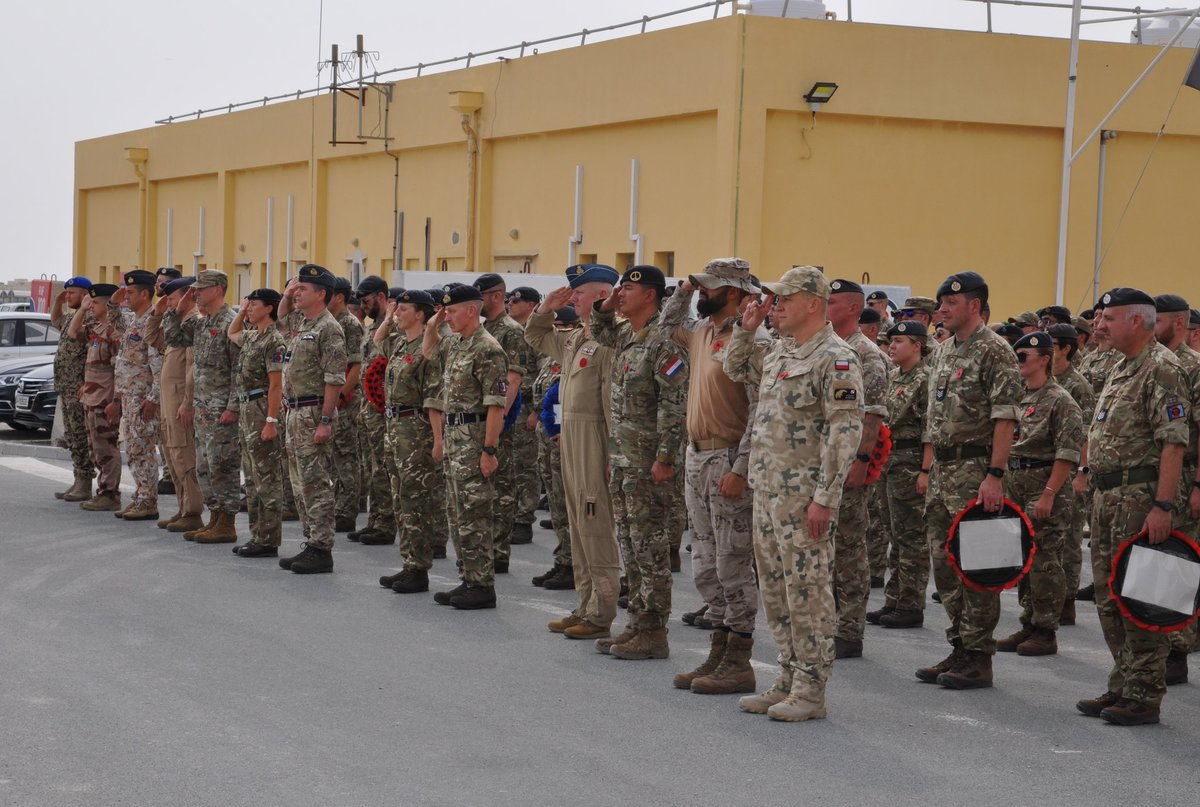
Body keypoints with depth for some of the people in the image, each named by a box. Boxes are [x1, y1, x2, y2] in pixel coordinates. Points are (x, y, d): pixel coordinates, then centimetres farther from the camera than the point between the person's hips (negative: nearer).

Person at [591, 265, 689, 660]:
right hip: (621, 458, 9)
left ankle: (654, 633, 0)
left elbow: (676, 405, -20)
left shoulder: (663, 342, -16)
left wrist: (665, 458, -22)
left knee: (650, 546, -5)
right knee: (630, 545, 12)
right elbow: (599, 332, 36)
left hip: (648, 461, -9)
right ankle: (638, 624, 19)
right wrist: (604, 308, 14)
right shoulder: (625, 335, 12)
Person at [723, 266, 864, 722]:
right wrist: (747, 328, 14)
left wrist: (825, 497, -22)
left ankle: (811, 691, 1)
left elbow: (845, 431, -18)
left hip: (803, 495, -9)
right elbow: (736, 369, 33)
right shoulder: (779, 352, 15)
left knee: (807, 590, -4)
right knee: (775, 589, 13)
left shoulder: (834, 358, -13)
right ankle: (788, 680, 22)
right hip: (766, 491, 9)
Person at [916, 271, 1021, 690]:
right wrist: (927, 468, 17)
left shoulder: (995, 351, -10)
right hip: (943, 471, 9)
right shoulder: (942, 353, 16)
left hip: (975, 470, -9)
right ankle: (959, 649, 18)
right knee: (944, 563, 10)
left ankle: (979, 658, 0)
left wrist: (994, 475, -21)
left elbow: (1005, 419, -16)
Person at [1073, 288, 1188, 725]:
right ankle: (1122, 686, 20)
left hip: (1140, 496, -10)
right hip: (1107, 494, 10)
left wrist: (1163, 505, -25)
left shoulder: (1162, 368, -12)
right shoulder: (1120, 369, 18)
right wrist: (1086, 472, 19)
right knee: (1110, 598, 13)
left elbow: (1174, 443, -20)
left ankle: (1145, 696, -2)